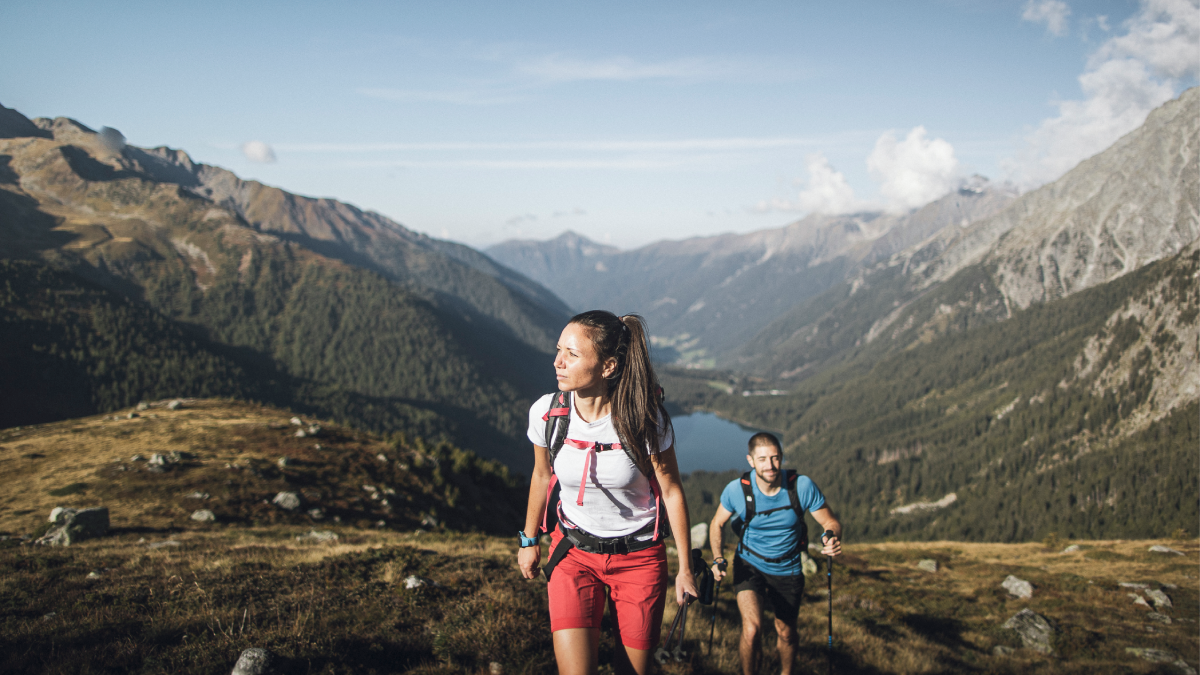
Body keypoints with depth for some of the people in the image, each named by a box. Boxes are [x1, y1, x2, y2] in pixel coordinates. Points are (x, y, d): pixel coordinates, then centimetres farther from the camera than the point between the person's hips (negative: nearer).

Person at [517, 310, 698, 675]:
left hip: (639, 557, -1)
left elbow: (672, 492, -8)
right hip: (573, 552, 1)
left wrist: (685, 568, -2)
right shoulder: (545, 413, -13)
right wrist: (528, 541, 16)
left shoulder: (646, 420, -20)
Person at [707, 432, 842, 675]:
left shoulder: (802, 486, -21)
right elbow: (717, 523, -1)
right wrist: (718, 559, -14)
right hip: (750, 564, -2)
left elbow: (831, 522, -11)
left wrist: (833, 537, -34)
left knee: (786, 633, 18)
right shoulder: (737, 489, -20)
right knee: (752, 628, -24)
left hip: (787, 570, 2)